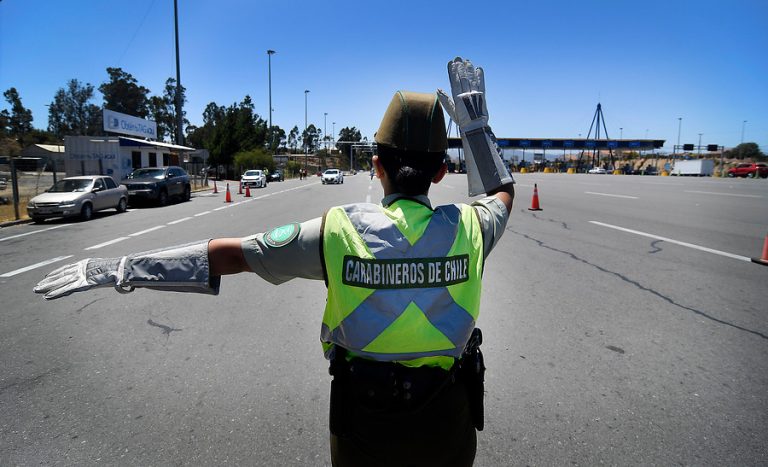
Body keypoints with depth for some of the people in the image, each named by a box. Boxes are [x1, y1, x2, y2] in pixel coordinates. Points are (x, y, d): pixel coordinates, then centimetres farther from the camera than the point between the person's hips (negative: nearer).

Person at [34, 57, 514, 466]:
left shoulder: (338, 231, -21)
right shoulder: (467, 227, -14)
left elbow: (229, 254, -15)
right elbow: (504, 191, 10)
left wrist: (121, 268, -5)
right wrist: (475, 121, 12)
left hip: (364, 422, -1)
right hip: (447, 423, 2)